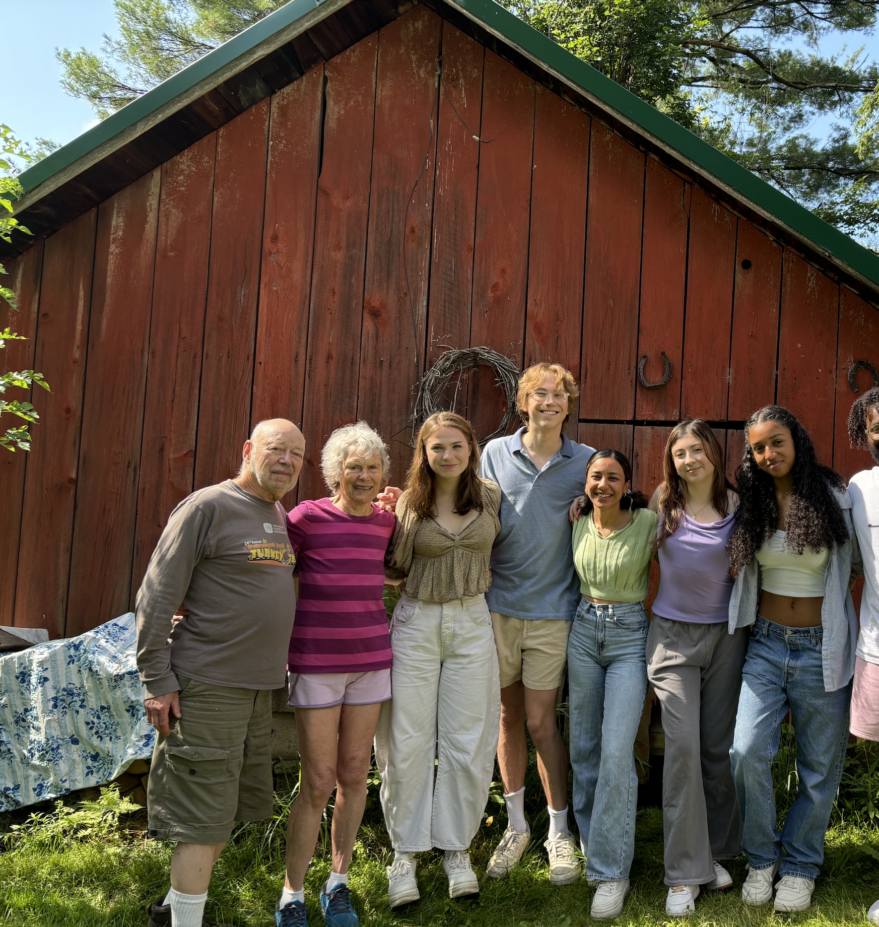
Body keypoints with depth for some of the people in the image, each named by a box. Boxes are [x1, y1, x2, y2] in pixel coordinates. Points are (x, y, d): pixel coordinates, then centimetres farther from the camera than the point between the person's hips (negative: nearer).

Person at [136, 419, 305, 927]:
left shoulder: (280, 515, 13)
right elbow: (156, 595, -13)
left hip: (258, 688, 9)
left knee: (237, 807, 18)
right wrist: (157, 680, -15)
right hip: (208, 687, -8)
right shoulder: (208, 506, -11)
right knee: (205, 818, -2)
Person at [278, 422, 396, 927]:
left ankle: (339, 884, 28)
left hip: (371, 658, 4)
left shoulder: (386, 522, 4)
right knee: (318, 781, -1)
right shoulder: (307, 518, -9)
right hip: (316, 662, -4)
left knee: (354, 774, 11)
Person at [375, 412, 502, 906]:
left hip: (472, 623, 1)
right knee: (408, 740, 2)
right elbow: (396, 570, -1)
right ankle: (405, 852, 18)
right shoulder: (409, 504, -2)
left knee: (467, 739, 6)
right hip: (417, 622, -1)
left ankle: (458, 848, 22)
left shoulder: (491, 496, 2)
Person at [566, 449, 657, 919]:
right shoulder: (578, 523, 2)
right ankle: (591, 842, 30)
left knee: (617, 751, -11)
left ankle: (611, 870, 0)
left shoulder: (648, 522, -10)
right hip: (584, 632, 4)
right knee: (584, 746, 11)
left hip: (629, 637, -4)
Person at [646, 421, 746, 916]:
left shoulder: (736, 504, 0)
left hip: (726, 635, 1)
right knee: (683, 743, -9)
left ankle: (713, 851, 27)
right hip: (674, 634, -1)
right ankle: (685, 873, -1)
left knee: (719, 746, 8)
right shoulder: (662, 502, -1)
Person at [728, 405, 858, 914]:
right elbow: (735, 565, 18)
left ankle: (800, 866, 29)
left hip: (821, 648, -1)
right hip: (767, 643, 2)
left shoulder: (835, 496, -4)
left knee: (820, 766, 8)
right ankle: (761, 858, 13)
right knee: (749, 751, -10)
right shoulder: (749, 503, 4)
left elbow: (857, 561, 3)